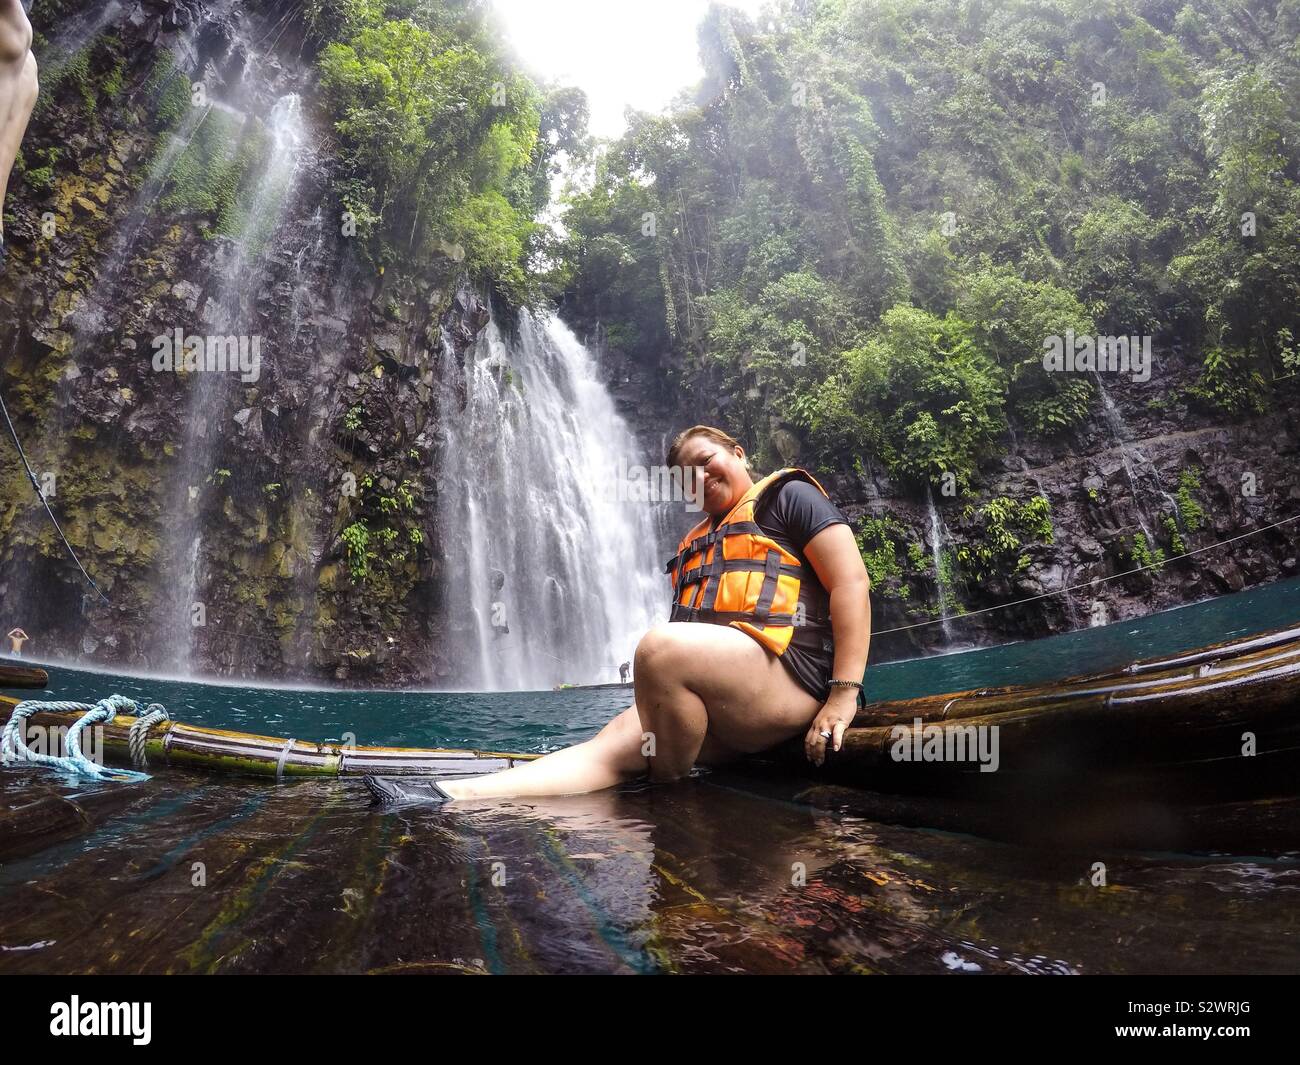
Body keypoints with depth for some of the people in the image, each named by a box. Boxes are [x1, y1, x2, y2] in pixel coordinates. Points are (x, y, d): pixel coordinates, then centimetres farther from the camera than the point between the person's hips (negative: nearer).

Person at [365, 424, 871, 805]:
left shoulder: (787, 496, 9)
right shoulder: (697, 543, 30)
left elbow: (852, 582, -3)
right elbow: (688, 632, 27)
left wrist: (844, 693, -13)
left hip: (790, 671, -6)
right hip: (722, 697, 6)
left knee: (659, 646, -30)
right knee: (613, 744, -16)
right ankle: (453, 797, -30)